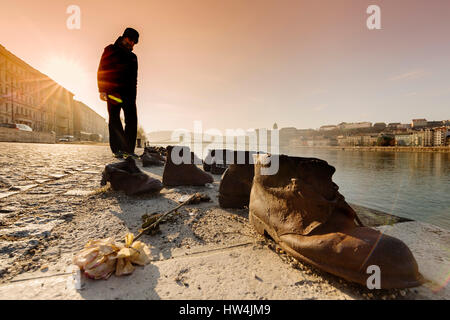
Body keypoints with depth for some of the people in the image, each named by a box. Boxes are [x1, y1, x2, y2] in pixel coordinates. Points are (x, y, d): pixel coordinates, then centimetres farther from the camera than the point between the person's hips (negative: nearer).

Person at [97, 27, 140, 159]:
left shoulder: (133, 57, 22)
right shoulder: (110, 50, 10)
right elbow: (101, 71, 2)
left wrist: (133, 95, 12)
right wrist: (102, 90, -9)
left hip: (128, 92, 4)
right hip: (112, 92, -4)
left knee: (132, 120, -6)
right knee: (114, 120, -4)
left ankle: (128, 149, -2)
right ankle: (117, 149, -3)